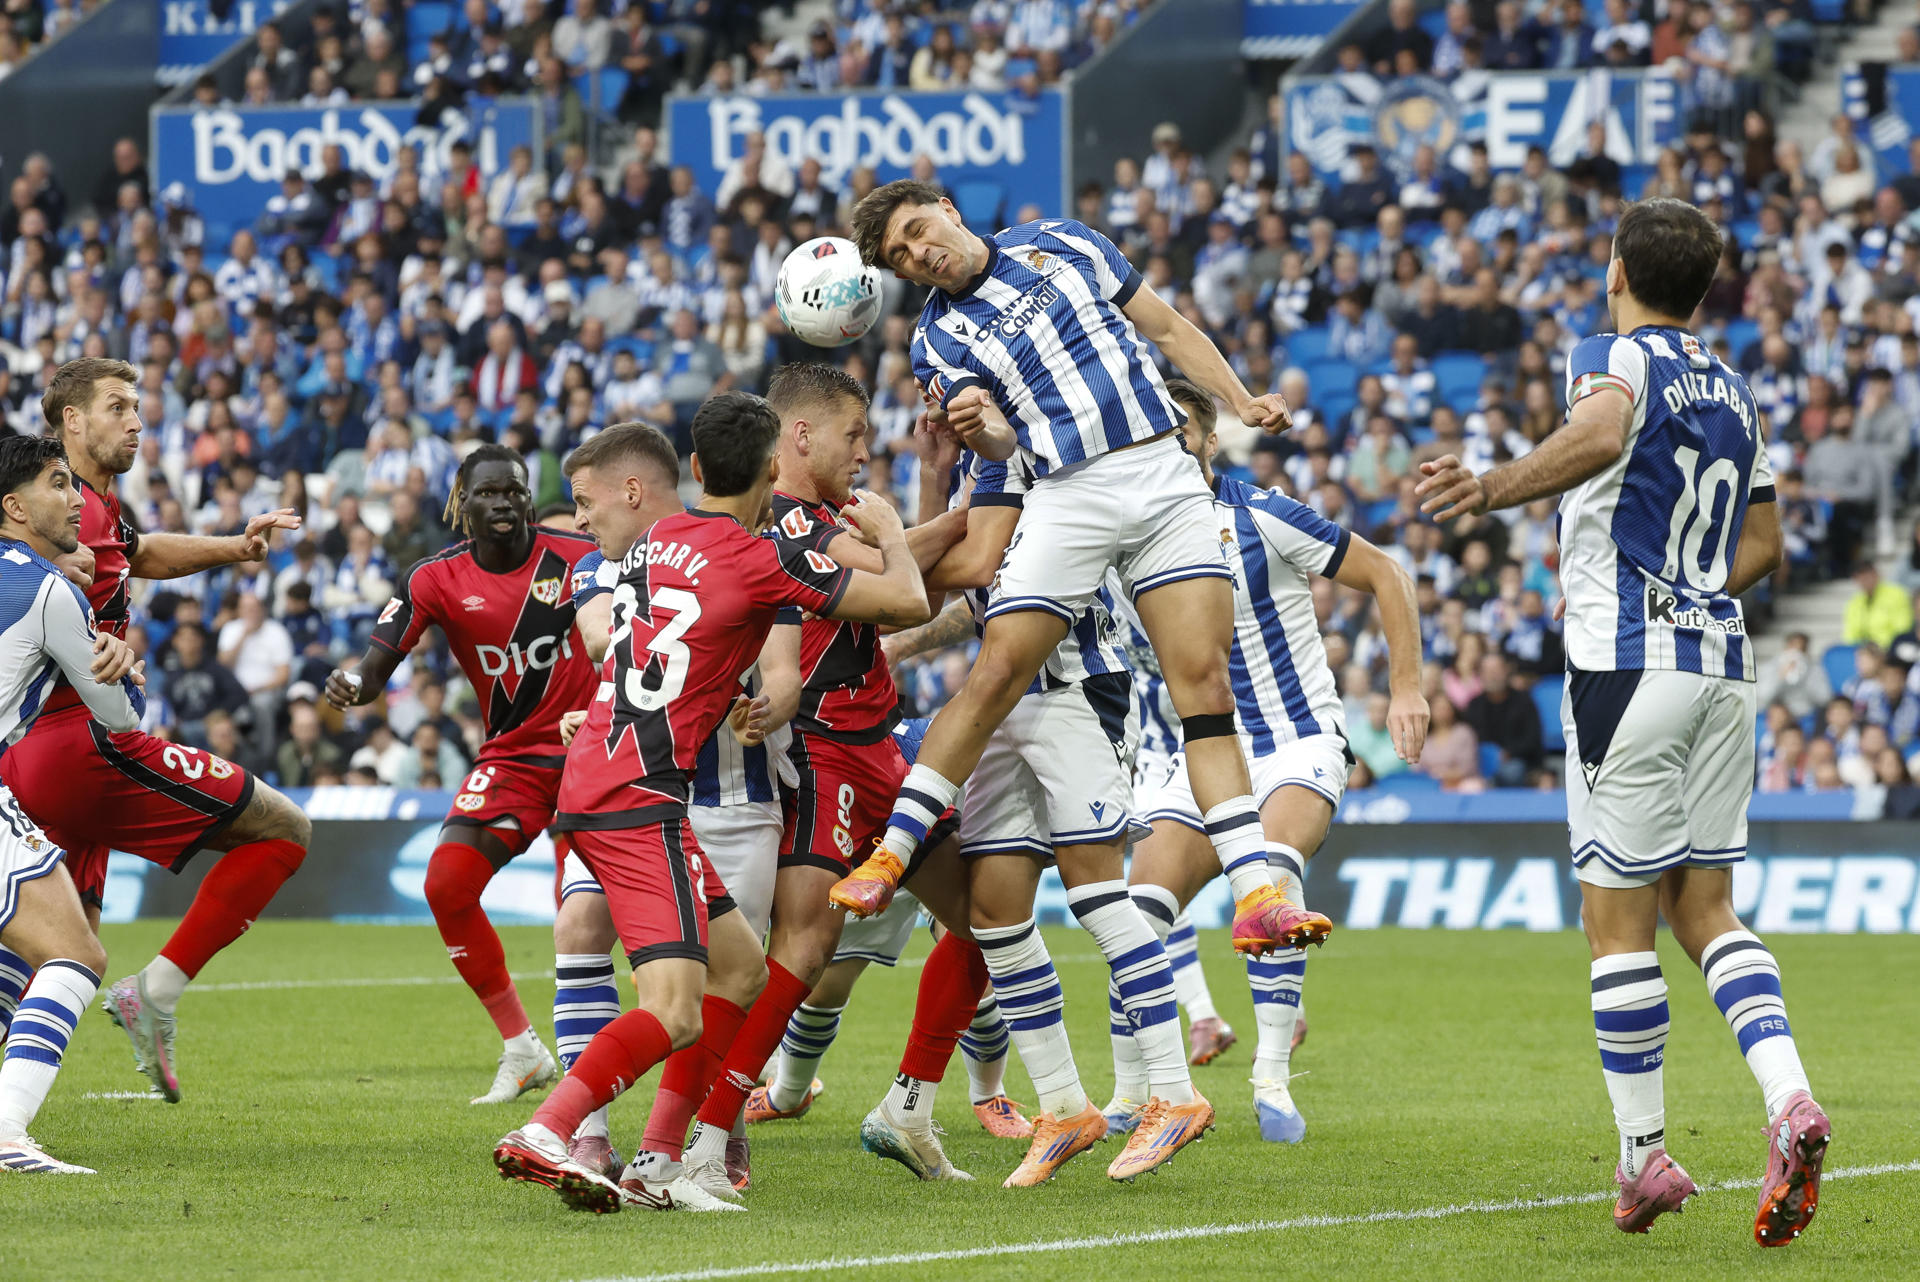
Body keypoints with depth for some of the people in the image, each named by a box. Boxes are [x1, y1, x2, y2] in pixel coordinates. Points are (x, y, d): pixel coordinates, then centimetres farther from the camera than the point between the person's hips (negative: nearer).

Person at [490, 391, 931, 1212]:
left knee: (742, 969, 14)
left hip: (593, 774, 9)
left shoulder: (656, 541, 13)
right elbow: (907, 603, -3)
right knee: (675, 1012, -17)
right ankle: (543, 1137, -32)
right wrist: (889, 534, 15)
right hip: (638, 797, -9)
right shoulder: (756, 560, -9)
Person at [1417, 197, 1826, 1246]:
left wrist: (1488, 491, -34)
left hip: (1627, 665, -7)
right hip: (1721, 659, 7)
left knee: (1619, 922, 1)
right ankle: (1788, 1099, -12)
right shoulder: (1734, 392, 17)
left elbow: (1599, 437, -30)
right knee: (1704, 910, 10)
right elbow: (1761, 544, 24)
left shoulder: (1613, 357, -6)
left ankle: (1644, 1156, 5)